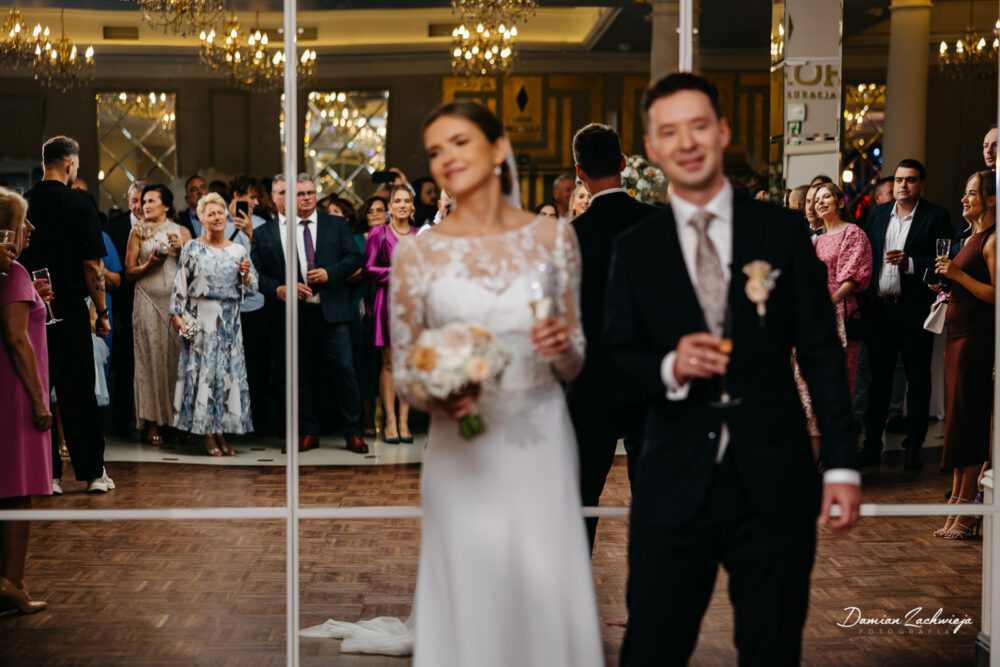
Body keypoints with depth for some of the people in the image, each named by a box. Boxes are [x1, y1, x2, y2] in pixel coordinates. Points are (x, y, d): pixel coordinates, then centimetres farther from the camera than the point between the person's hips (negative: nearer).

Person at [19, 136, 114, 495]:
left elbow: (12, 259, 7)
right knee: (78, 392, 3)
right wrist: (102, 311, -1)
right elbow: (92, 265, -9)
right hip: (69, 310, -3)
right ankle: (93, 472, 7)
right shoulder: (79, 205, -7)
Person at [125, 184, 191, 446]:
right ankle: (152, 424, -3)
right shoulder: (138, 233, 10)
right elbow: (129, 272, 6)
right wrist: (149, 264, -11)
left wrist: (181, 251, -7)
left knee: (177, 355, -4)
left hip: (177, 300, 1)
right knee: (151, 357, -5)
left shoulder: (182, 232, 12)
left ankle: (179, 420, 3)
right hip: (149, 301, -1)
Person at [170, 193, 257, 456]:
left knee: (228, 370, 3)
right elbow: (180, 284, -1)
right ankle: (207, 436, 1)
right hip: (200, 318, -3)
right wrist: (176, 315, -9)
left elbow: (251, 289, 9)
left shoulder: (239, 250, 9)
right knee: (202, 369, -4)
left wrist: (246, 274, -10)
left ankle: (221, 432, 10)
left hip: (229, 322, 3)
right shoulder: (192, 248, 1)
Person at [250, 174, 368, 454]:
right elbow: (256, 273, 4)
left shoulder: (336, 225, 11)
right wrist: (278, 289, -12)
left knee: (344, 370, -5)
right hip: (294, 314, 1)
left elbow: (354, 257, 5)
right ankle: (310, 432, 17)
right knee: (299, 375, 5)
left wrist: (330, 273, -10)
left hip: (331, 312, -1)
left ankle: (352, 433, 4)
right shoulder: (264, 234, 9)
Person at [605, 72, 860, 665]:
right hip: (674, 484, 0)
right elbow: (620, 359, 6)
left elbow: (822, 353, 2)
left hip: (775, 482, 0)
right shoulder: (635, 249, 6)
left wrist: (842, 465, -4)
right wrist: (668, 369, -17)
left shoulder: (783, 231, 4)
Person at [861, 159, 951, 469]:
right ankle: (872, 444, 13)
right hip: (880, 307, 4)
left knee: (918, 379, 5)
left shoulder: (936, 216, -1)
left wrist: (909, 263, -20)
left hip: (914, 308, -3)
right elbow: (867, 256, 11)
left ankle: (914, 446, 12)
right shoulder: (878, 213, 12)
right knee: (879, 376, 7)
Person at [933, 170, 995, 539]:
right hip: (957, 334, 10)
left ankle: (966, 513, -1)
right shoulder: (973, 237, 18)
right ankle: (958, 506, 12)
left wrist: (959, 275, -20)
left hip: (977, 337, -10)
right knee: (959, 422, 9)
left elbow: (996, 294, -18)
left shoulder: (993, 240, -11)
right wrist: (949, 288, 12)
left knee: (966, 423, -7)